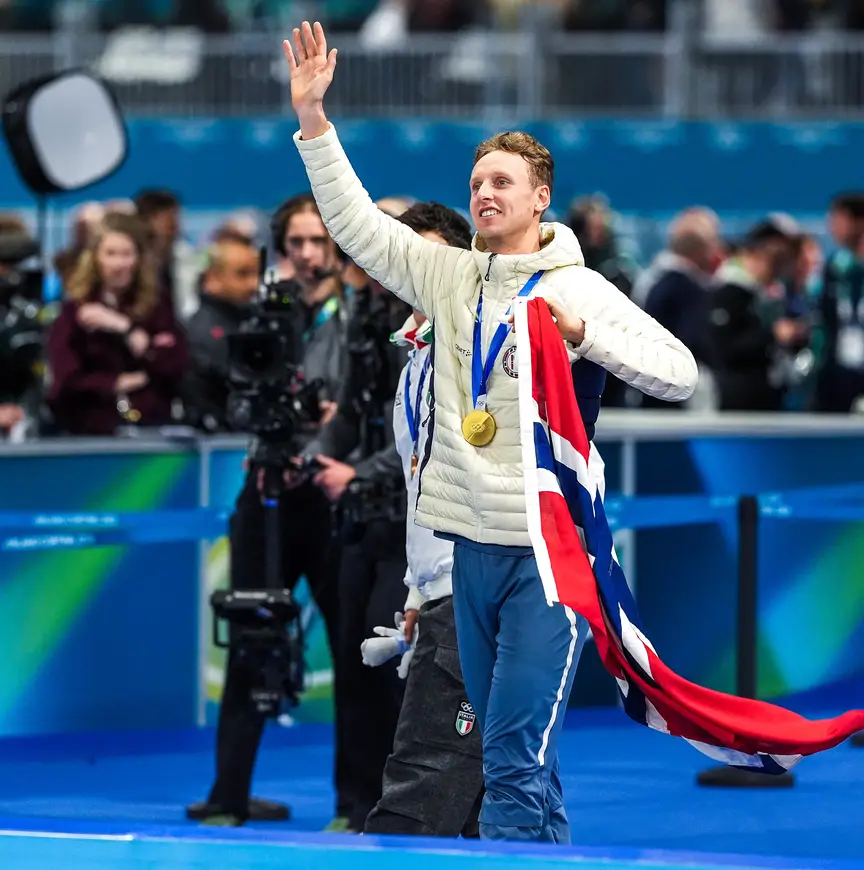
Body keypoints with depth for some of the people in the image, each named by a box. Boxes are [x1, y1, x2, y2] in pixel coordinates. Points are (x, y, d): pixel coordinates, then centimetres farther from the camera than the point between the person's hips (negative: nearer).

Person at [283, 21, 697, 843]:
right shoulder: (450, 275, 10)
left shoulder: (580, 289, -3)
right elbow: (355, 223, 7)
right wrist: (311, 116, 0)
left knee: (515, 756, -12)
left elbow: (680, 374, -6)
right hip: (470, 541, 5)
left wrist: (582, 336, -17)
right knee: (514, 752, 13)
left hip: (552, 548, -5)